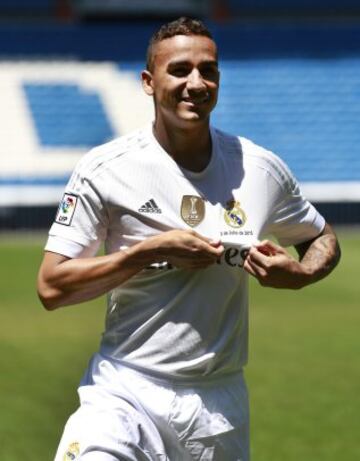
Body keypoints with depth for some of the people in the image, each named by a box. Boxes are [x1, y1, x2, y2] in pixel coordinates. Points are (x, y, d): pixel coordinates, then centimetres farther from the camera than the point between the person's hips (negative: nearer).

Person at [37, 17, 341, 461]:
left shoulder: (261, 169, 3)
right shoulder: (105, 169, -6)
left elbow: (322, 238, 19)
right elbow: (52, 287, -8)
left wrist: (299, 273, -4)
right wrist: (152, 250, -16)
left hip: (220, 408, 3)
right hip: (124, 394, -3)